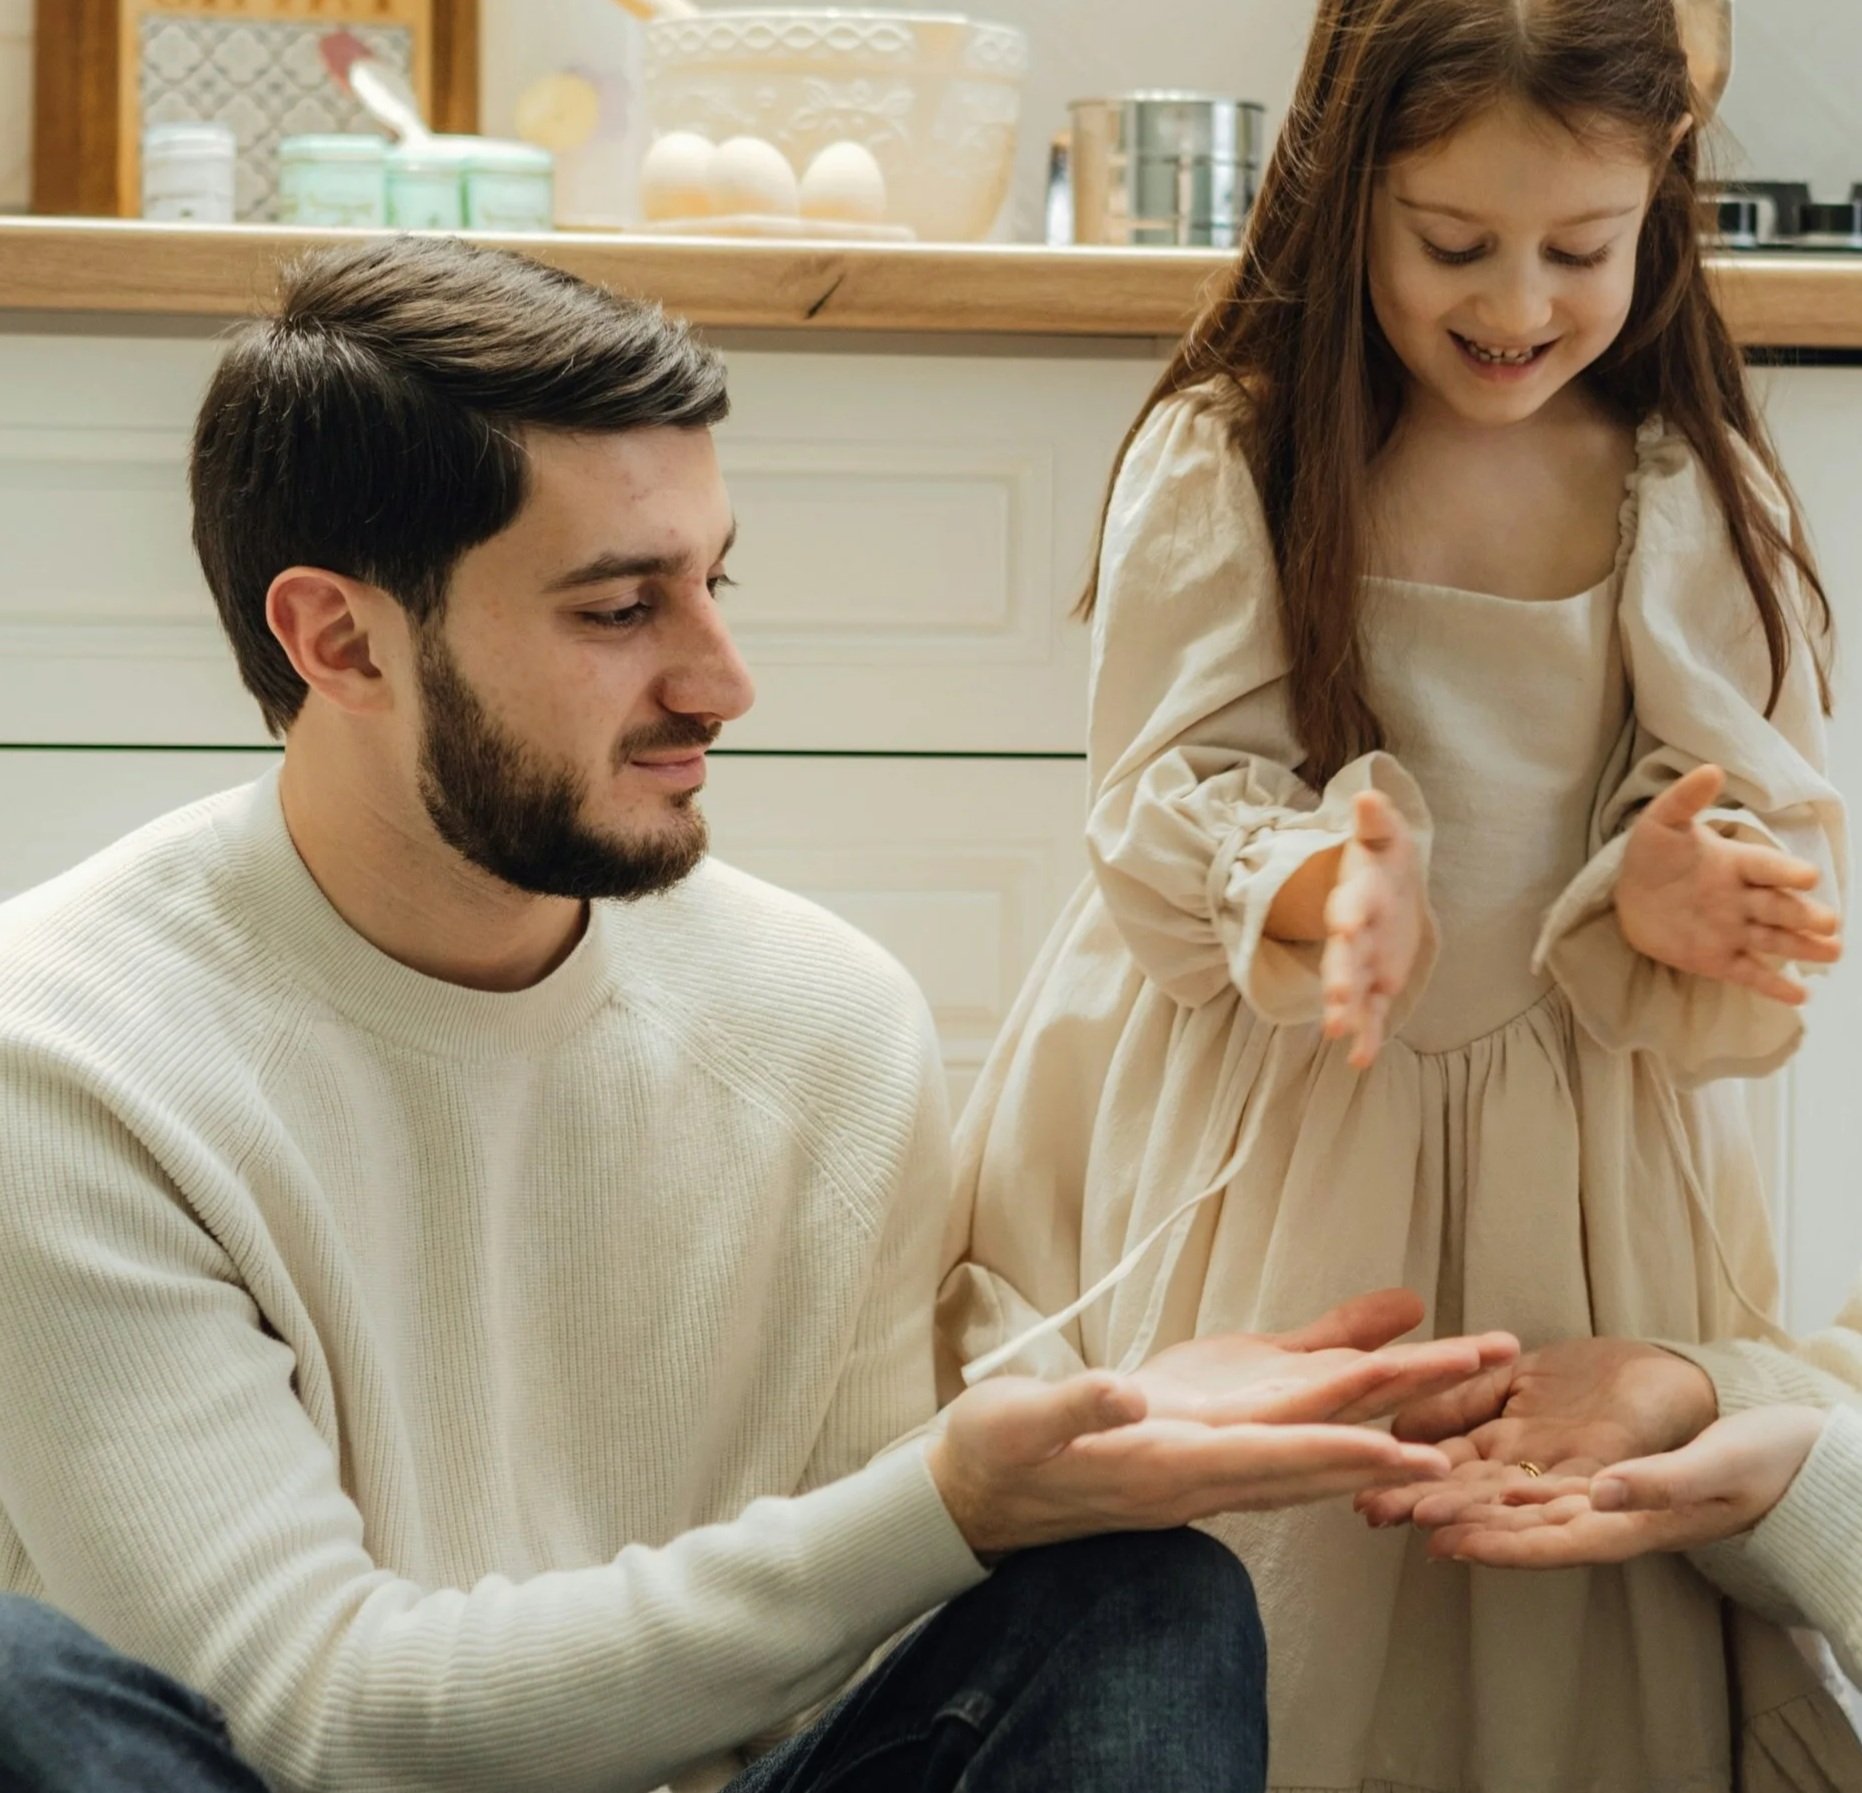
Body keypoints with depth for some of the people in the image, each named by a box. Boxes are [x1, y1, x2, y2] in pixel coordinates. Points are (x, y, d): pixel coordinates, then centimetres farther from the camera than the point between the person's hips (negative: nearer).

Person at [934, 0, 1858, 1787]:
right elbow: (1170, 803, -7)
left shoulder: (1701, 500, -1)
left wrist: (1671, 902, -25)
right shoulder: (1219, 462, -6)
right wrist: (1323, 889, -28)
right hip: (1262, 1133, -1)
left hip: (1576, 1157, 2)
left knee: (1567, 1613, 4)